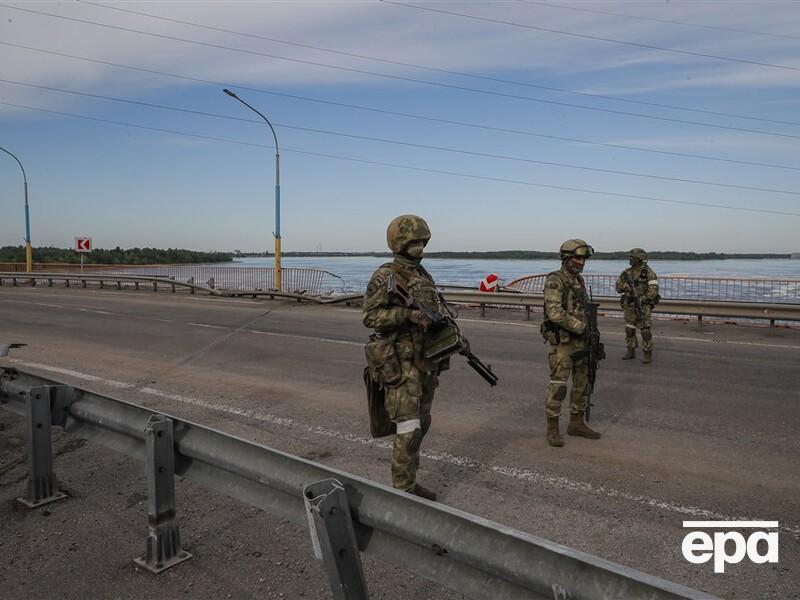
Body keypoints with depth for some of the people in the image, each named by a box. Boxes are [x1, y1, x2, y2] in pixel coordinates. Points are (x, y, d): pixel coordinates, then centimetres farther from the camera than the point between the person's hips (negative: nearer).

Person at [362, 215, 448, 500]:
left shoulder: (423, 275, 13)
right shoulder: (385, 277, -10)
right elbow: (371, 316, -15)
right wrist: (408, 314, -26)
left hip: (425, 359, 8)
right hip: (400, 362, -8)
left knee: (421, 423, 14)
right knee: (409, 427, -8)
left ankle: (409, 482, 27)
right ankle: (403, 492, 5)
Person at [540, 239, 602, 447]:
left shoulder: (579, 281, 11)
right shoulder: (555, 281, -16)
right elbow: (555, 313, -26)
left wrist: (590, 333, 15)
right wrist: (581, 327, -21)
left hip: (580, 341, 8)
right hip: (562, 342, -8)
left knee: (582, 383, 13)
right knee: (558, 385, -4)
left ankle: (577, 423, 25)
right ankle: (552, 428, 5)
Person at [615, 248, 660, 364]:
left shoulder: (649, 273, -10)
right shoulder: (627, 272, 7)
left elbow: (653, 291, -15)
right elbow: (619, 288, 9)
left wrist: (640, 300, -20)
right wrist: (622, 278, -12)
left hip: (643, 306, -6)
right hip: (629, 306, 6)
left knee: (645, 330, -5)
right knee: (629, 329, 9)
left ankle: (648, 354, 3)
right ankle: (631, 351, 20)